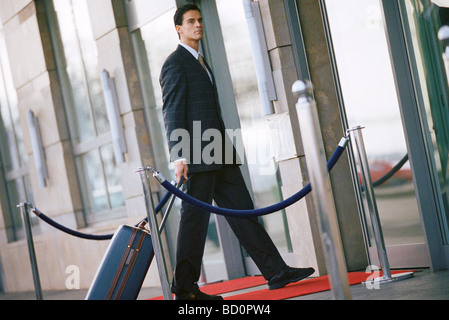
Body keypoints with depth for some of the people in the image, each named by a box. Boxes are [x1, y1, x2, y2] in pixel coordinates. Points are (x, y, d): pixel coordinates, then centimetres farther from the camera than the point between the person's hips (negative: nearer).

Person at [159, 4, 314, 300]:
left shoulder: (202, 63, 23)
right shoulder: (175, 64, -4)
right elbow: (172, 113, -12)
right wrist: (179, 156, -20)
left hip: (220, 154, 9)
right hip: (198, 156, -9)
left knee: (243, 211, 6)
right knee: (195, 218, -4)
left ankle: (276, 271, 8)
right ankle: (185, 288, 6)